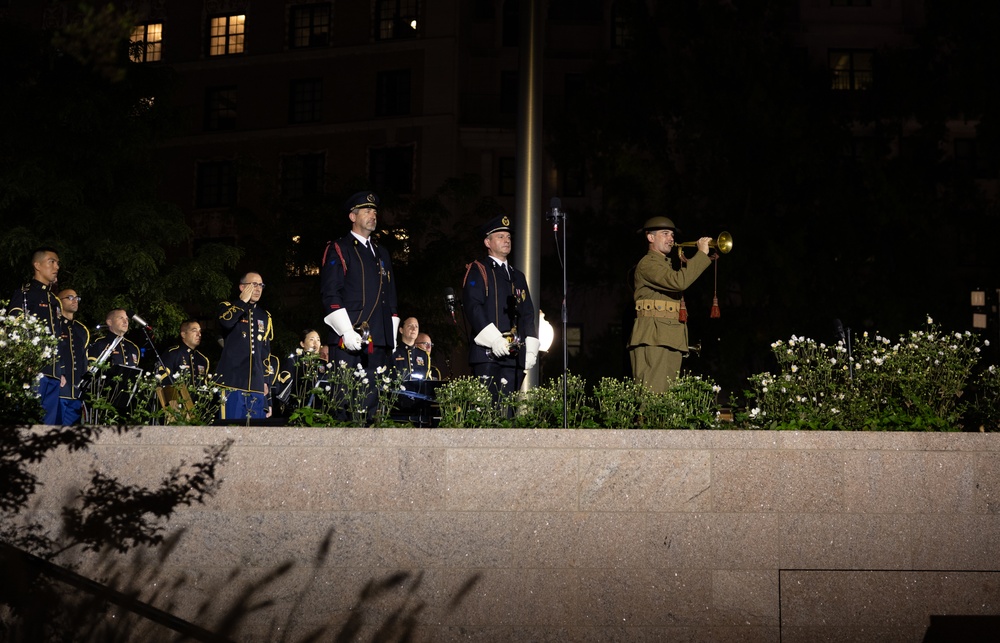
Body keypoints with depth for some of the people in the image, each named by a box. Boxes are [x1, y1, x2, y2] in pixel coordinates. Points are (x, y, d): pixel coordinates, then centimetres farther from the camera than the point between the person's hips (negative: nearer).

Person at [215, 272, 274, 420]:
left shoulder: (265, 316, 18)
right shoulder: (228, 307, 5)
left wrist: (266, 381, 15)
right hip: (233, 381, -4)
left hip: (256, 385, 5)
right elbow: (226, 321, -21)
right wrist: (243, 301, -8)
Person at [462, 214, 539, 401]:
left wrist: (531, 349, 8)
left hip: (514, 356, 6)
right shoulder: (477, 271, 5)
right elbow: (473, 307, -9)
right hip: (487, 352, -6)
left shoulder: (518, 276, 24)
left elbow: (528, 314, 20)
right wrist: (494, 339, -19)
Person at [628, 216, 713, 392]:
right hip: (653, 337, -10)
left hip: (673, 338, 10)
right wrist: (702, 254, -13)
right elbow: (679, 282, -19)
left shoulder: (668, 265, 29)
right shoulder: (647, 263, -4)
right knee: (652, 396, -17)